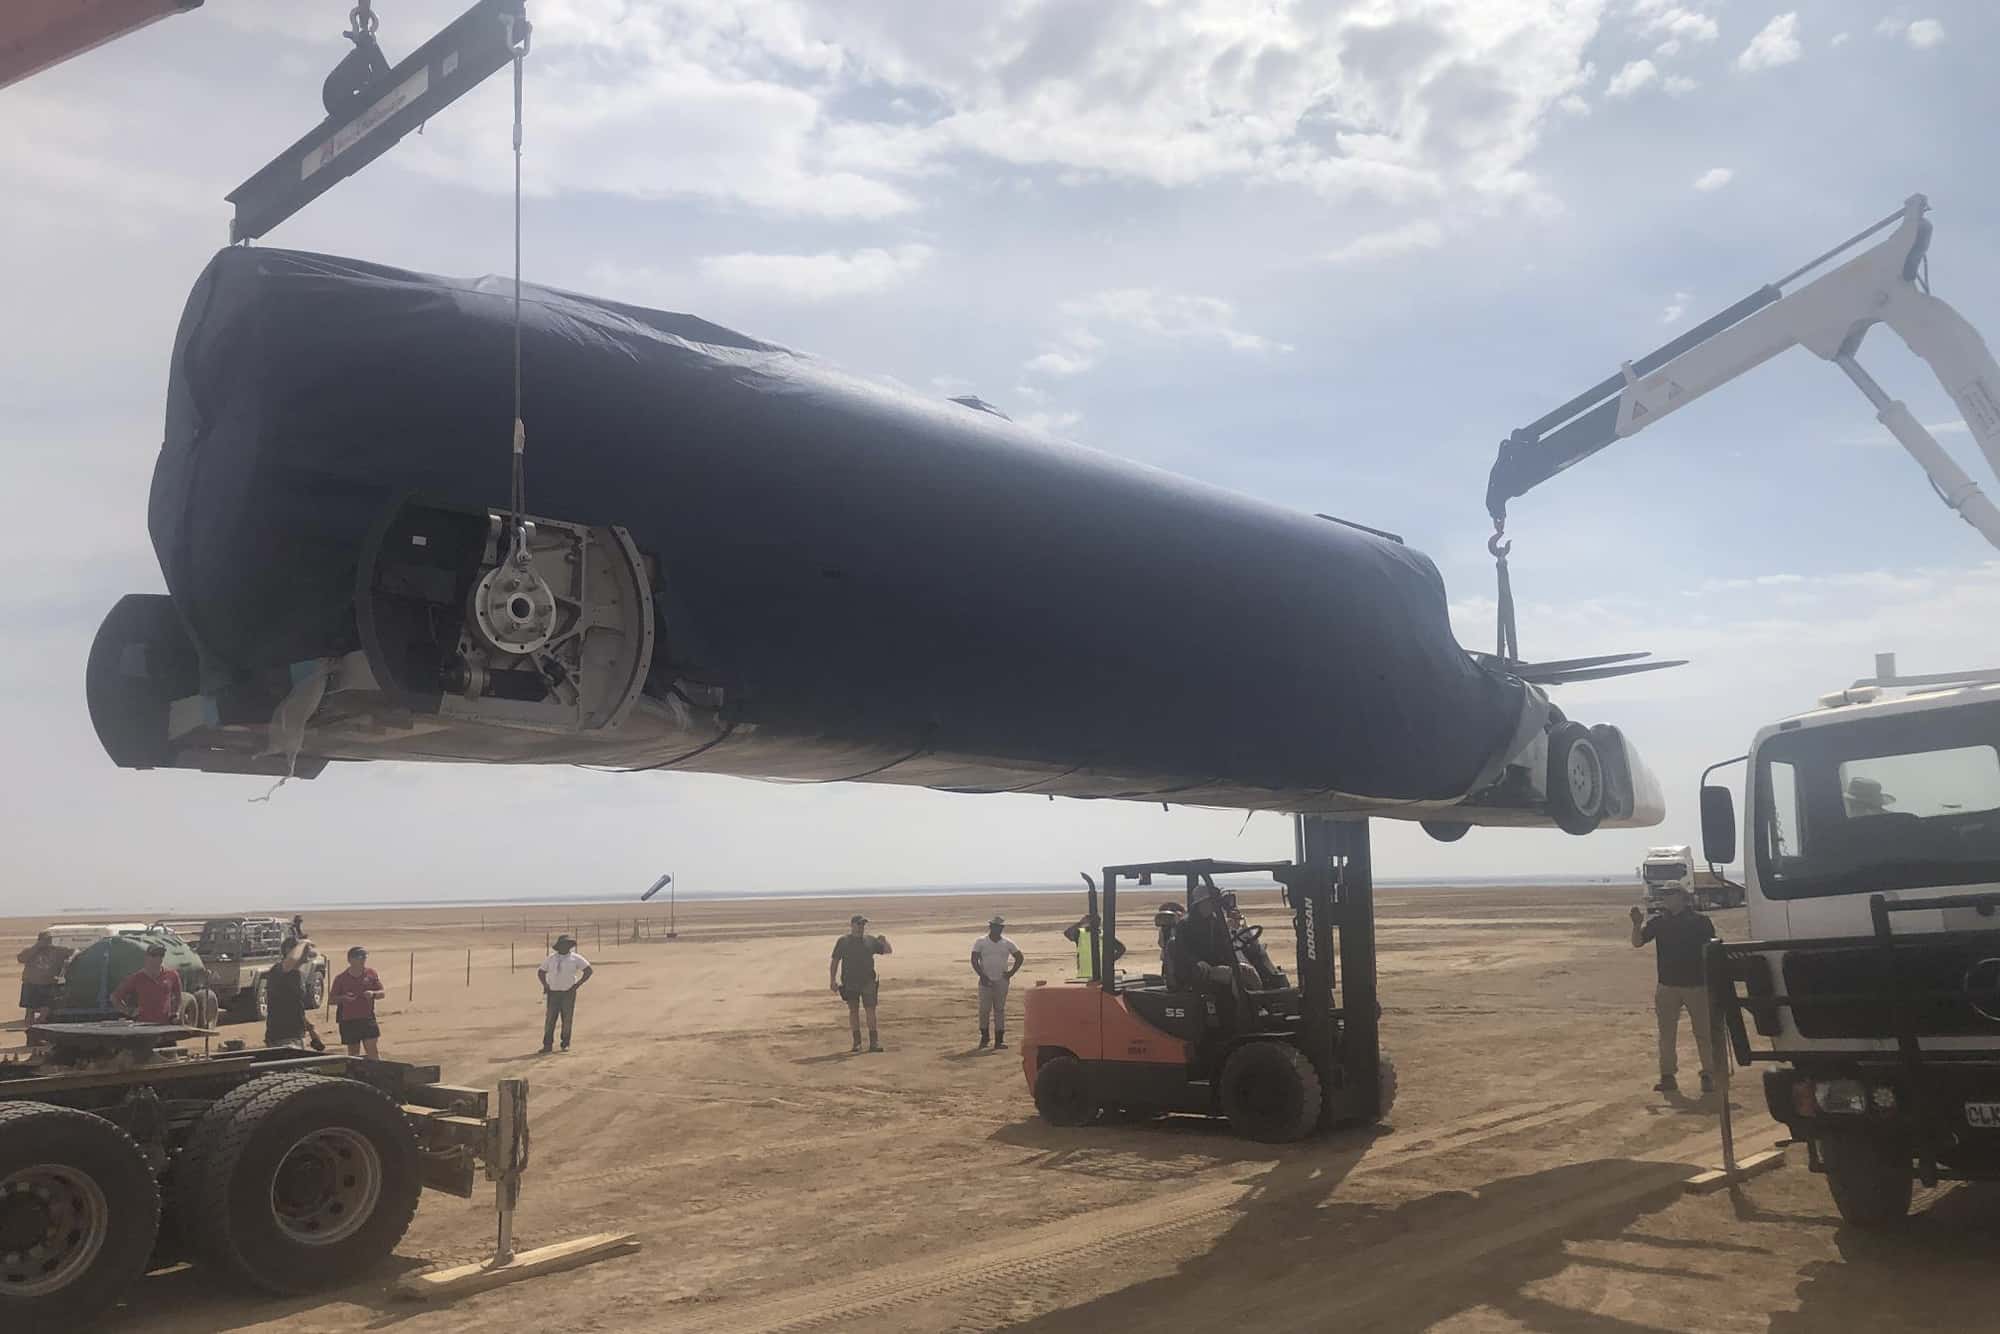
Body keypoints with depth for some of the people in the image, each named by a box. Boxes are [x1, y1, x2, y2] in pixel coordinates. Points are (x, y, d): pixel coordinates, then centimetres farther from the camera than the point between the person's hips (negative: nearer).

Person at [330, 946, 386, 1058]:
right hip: (348, 1021, 0)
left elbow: (382, 993, 7)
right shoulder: (341, 978, -2)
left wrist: (373, 994, -15)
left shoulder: (371, 973, 3)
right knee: (353, 1051, 8)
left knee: (372, 1050, -5)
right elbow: (332, 999, 2)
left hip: (367, 1019, 0)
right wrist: (343, 998, -18)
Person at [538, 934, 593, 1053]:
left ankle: (565, 1044, 10)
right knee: (550, 1019, -4)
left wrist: (577, 985, -8)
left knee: (567, 1020, -1)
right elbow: (540, 972, 19)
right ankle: (547, 1045, 0)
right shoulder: (551, 959, 7)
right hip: (553, 993, 2)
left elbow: (589, 970, -3)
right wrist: (545, 985, 3)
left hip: (568, 993, -2)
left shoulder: (575, 958, -1)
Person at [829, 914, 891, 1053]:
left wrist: (884, 941, -9)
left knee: (871, 1010, -5)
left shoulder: (871, 940, 10)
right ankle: (857, 1042, 13)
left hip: (868, 981, 1)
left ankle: (874, 1042, -3)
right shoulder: (843, 941, 4)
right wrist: (832, 981, -4)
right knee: (853, 1011, 5)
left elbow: (888, 951, 12)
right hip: (850, 982, -1)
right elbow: (835, 962, 3)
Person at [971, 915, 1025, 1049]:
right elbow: (974, 960, -3)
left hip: (1001, 981, 2)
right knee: (984, 1009, -3)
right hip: (986, 981, -2)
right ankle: (984, 1035, 14)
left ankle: (999, 1040, 4)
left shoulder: (1007, 944, 6)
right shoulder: (980, 942, 0)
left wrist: (1011, 973, 2)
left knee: (1000, 1009, 1)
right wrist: (982, 975, -11)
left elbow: (1019, 958, 13)